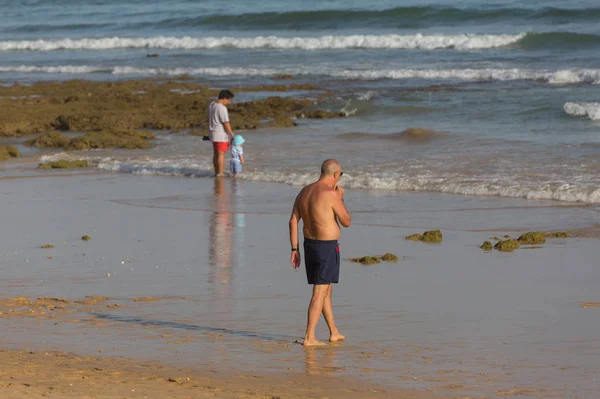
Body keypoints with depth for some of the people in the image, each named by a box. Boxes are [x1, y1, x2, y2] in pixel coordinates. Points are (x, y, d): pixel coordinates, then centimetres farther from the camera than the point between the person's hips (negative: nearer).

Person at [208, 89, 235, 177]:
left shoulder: (212, 105, 7)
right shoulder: (222, 108, -20)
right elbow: (226, 123, -20)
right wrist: (232, 136, -14)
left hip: (213, 133, 9)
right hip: (221, 135, -9)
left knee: (216, 154, 15)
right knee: (221, 154, -4)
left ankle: (216, 173, 23)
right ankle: (220, 174, -2)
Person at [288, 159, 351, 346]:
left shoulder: (305, 191, 6)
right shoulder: (330, 194, -18)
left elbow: (293, 221, 5)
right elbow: (346, 222, -9)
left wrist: (294, 249, 9)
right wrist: (341, 199, 4)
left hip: (310, 245, 8)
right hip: (327, 247, -8)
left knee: (326, 290, 20)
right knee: (319, 294, -5)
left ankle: (334, 333, 30)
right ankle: (309, 338, -7)